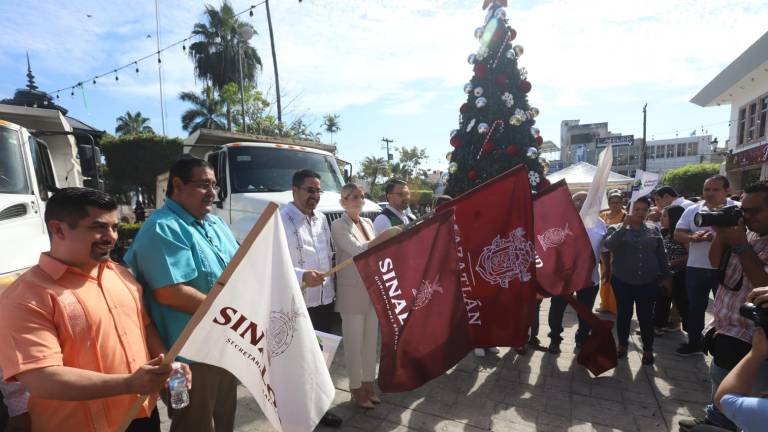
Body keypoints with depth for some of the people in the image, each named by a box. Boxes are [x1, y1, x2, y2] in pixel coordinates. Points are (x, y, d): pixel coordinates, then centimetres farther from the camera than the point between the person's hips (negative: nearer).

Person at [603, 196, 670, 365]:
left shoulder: (654, 230, 7)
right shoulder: (616, 228, 0)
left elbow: (661, 255, 11)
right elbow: (608, 245, -20)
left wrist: (665, 276, 9)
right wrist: (624, 225, -21)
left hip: (648, 283, 1)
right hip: (622, 281, -1)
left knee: (646, 316, 7)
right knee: (623, 314, 10)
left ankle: (648, 350, 24)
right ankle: (622, 344, 27)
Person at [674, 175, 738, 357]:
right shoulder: (692, 210, 3)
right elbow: (678, 234, 1)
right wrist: (693, 237, -19)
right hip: (696, 267, 3)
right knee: (695, 307, 14)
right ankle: (694, 343, 28)